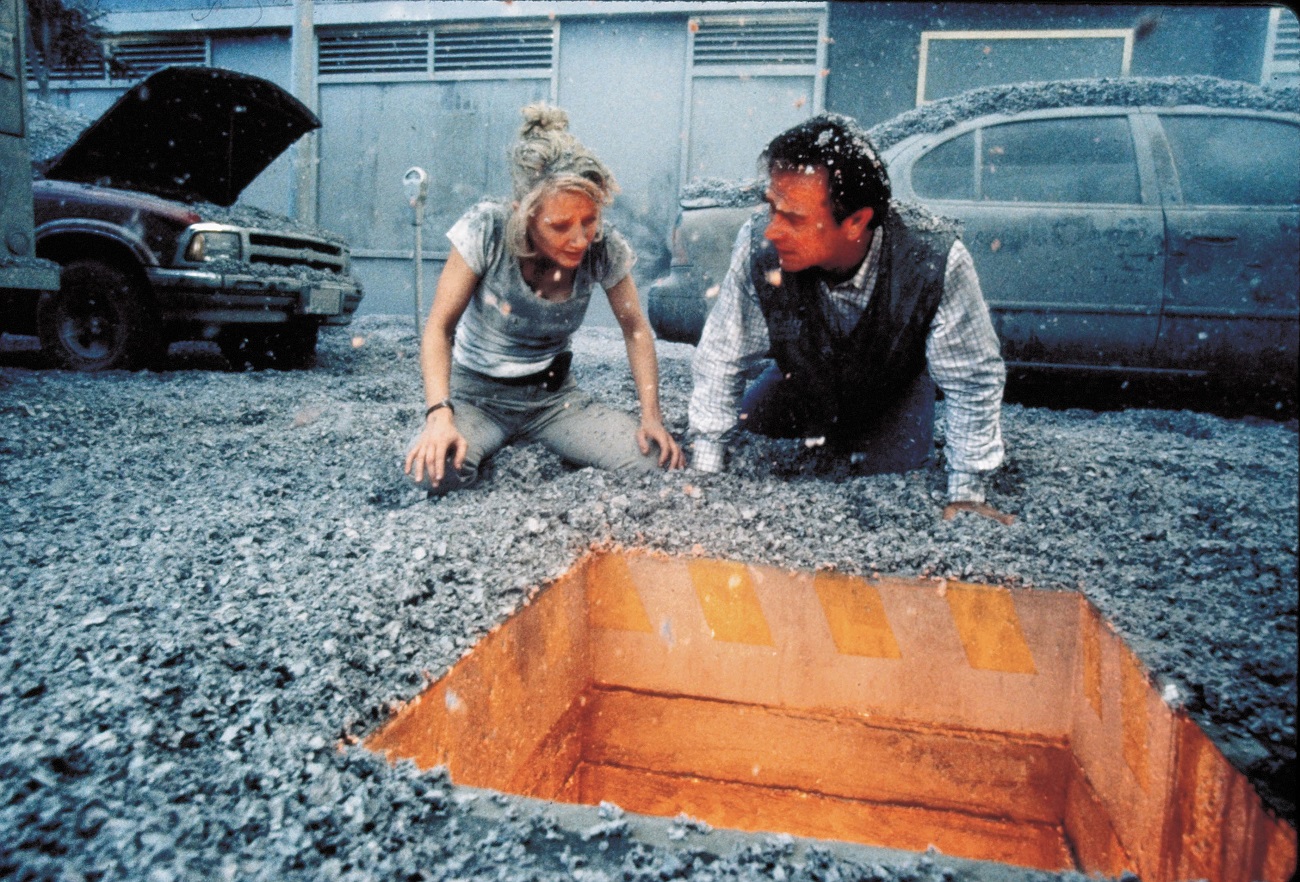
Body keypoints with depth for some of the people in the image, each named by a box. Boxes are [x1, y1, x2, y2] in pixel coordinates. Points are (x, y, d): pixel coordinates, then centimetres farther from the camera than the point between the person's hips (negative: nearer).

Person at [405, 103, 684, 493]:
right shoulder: (486, 230, -22)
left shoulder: (605, 249, -14)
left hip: (553, 395, 2)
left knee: (658, 459, -19)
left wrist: (652, 418, -12)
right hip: (477, 394, -2)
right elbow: (439, 329, -17)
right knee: (434, 470, -34)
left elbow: (635, 330, -1)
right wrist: (440, 415, -32)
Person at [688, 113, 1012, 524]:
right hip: (799, 379, 2)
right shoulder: (759, 244, -34)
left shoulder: (934, 259, -38)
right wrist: (706, 473, -19)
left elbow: (974, 380, -24)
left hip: (893, 393, -1)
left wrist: (967, 493, -20)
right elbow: (723, 359, -21)